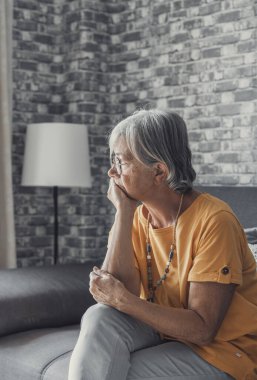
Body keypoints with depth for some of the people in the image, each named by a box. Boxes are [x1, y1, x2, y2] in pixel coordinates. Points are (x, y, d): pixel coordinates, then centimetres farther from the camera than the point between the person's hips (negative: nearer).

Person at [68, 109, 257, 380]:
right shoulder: (137, 217, -2)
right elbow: (118, 291, -17)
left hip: (222, 348, -5)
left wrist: (122, 299, -24)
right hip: (164, 331, 6)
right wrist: (123, 212, -17)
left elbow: (202, 329, -24)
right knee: (101, 319, -22)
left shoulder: (213, 221, -21)